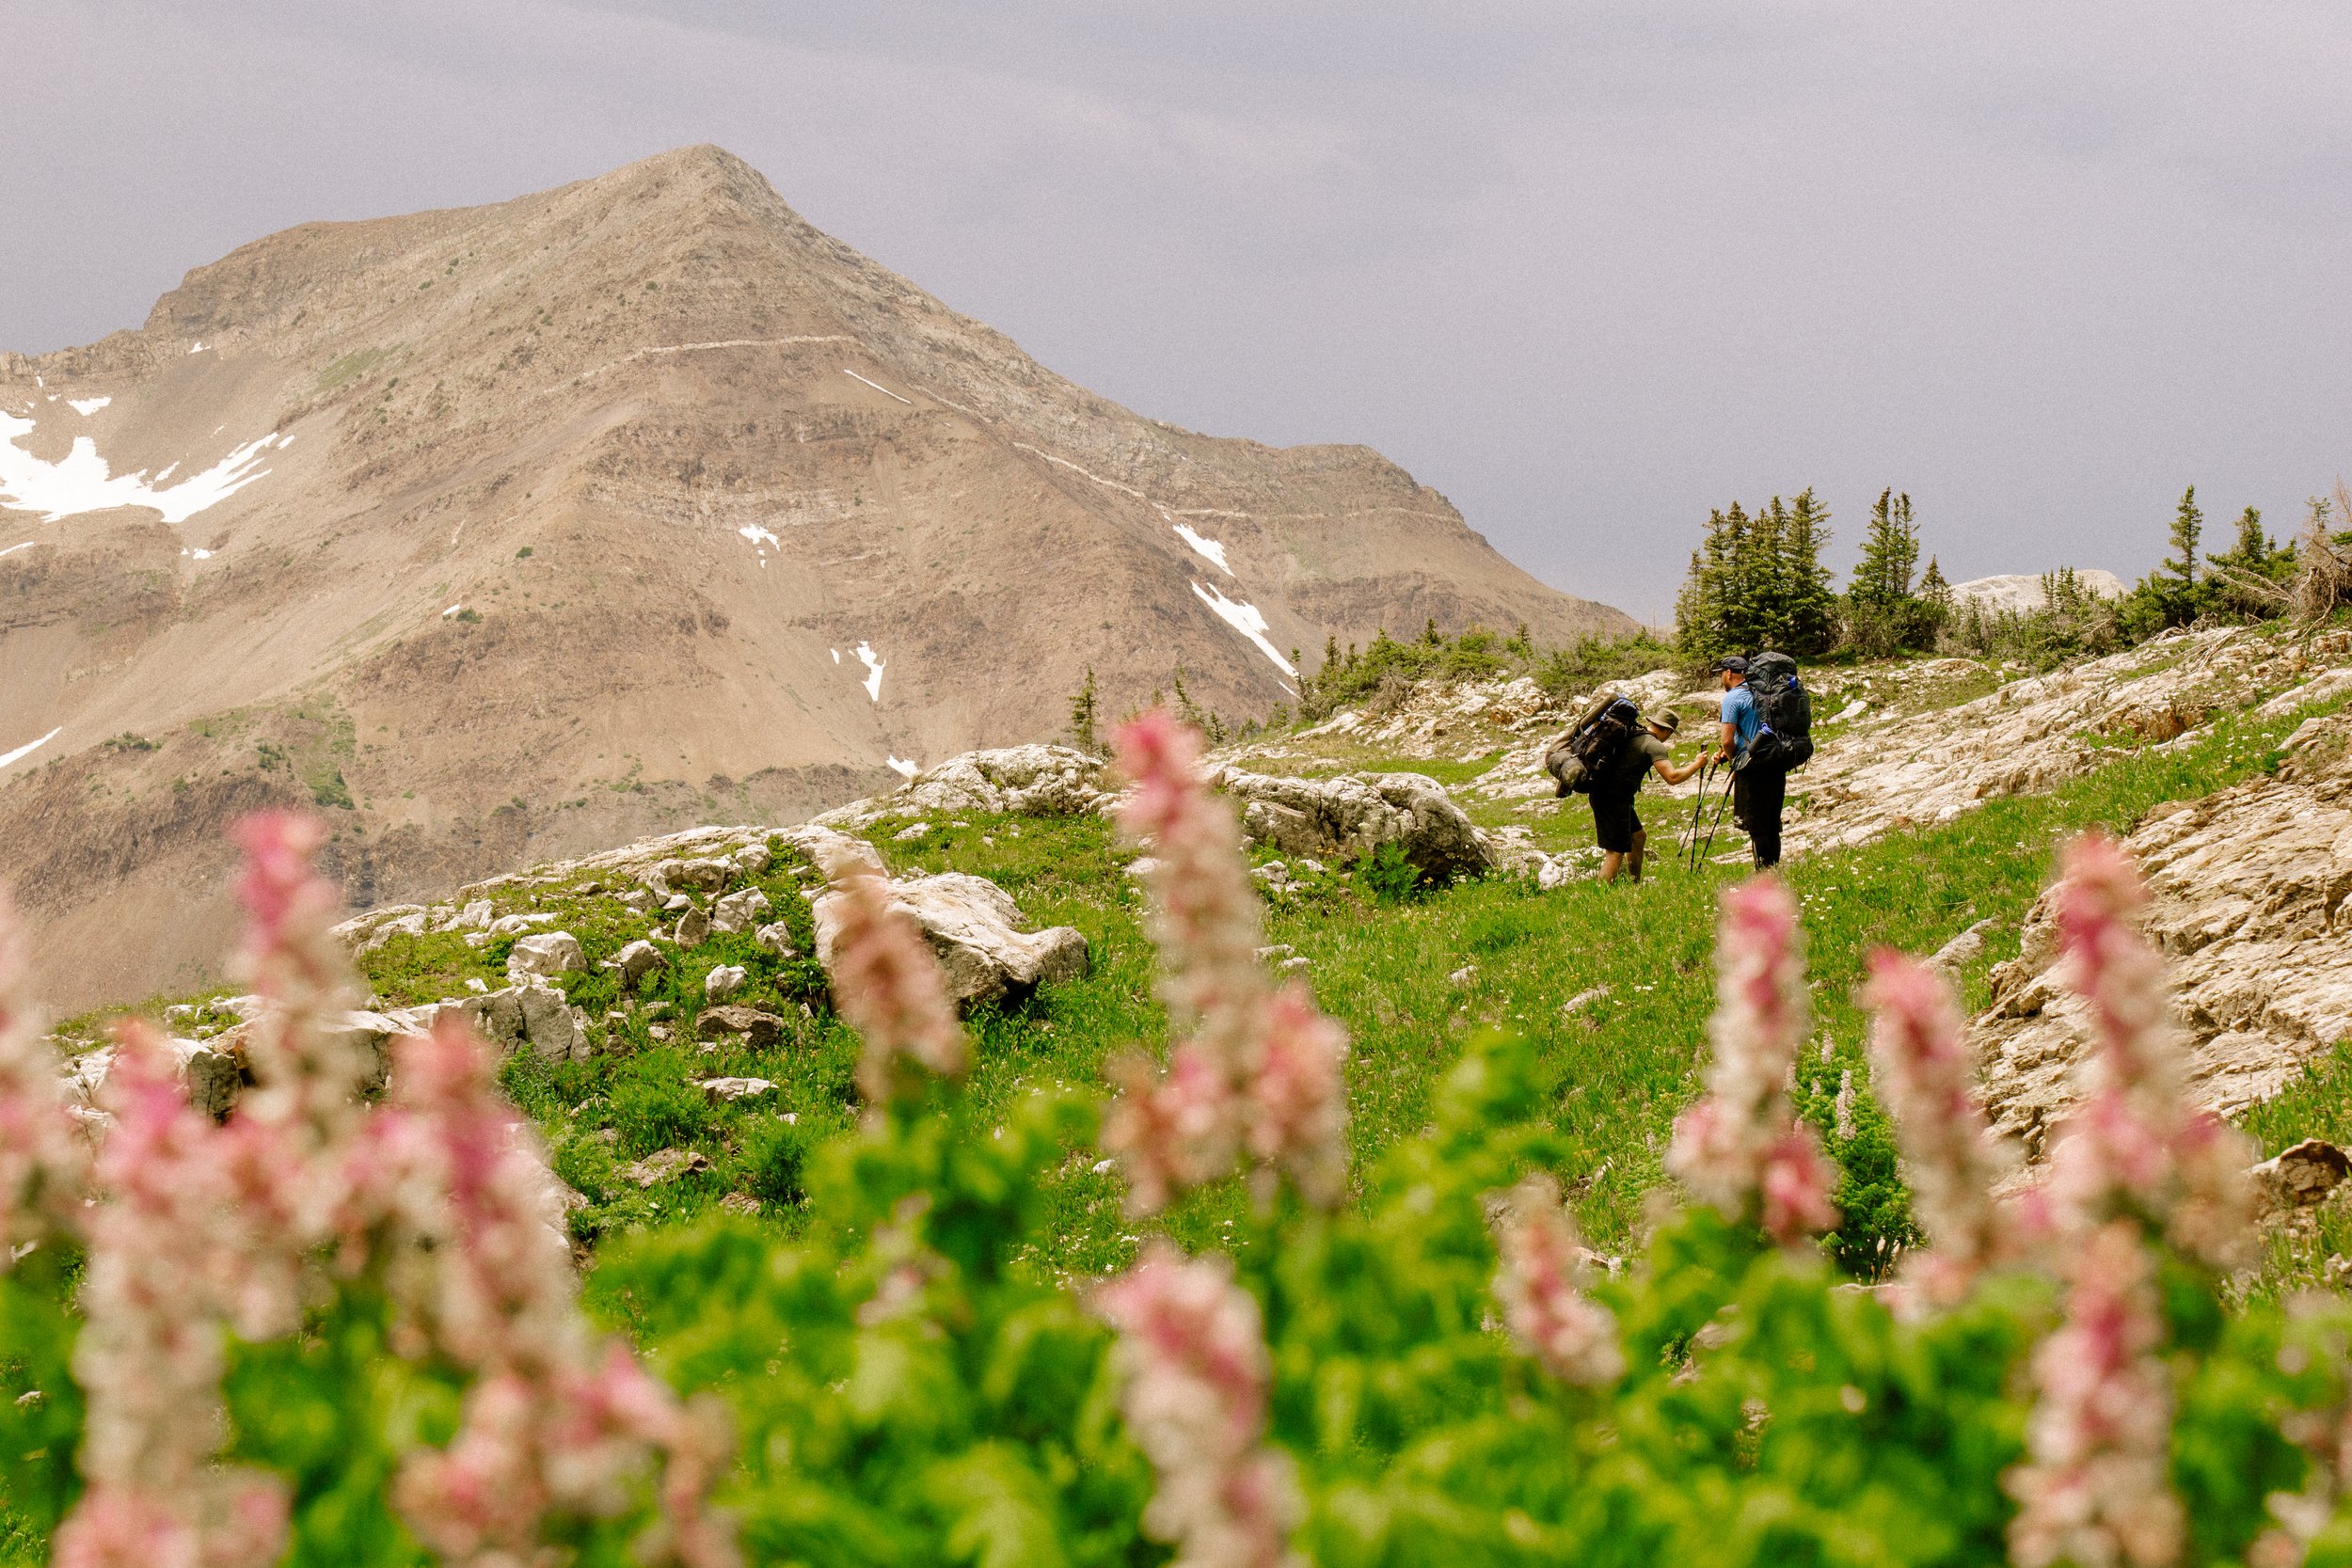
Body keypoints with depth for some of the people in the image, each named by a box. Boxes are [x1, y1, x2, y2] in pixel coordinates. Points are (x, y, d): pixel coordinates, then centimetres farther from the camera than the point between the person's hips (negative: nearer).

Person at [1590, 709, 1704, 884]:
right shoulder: (1653, 745, -14)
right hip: (1612, 799, -10)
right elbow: (1672, 777, -22)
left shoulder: (1634, 734, 12)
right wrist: (1696, 764, -9)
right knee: (1616, 852, -9)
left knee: (1638, 837, 21)